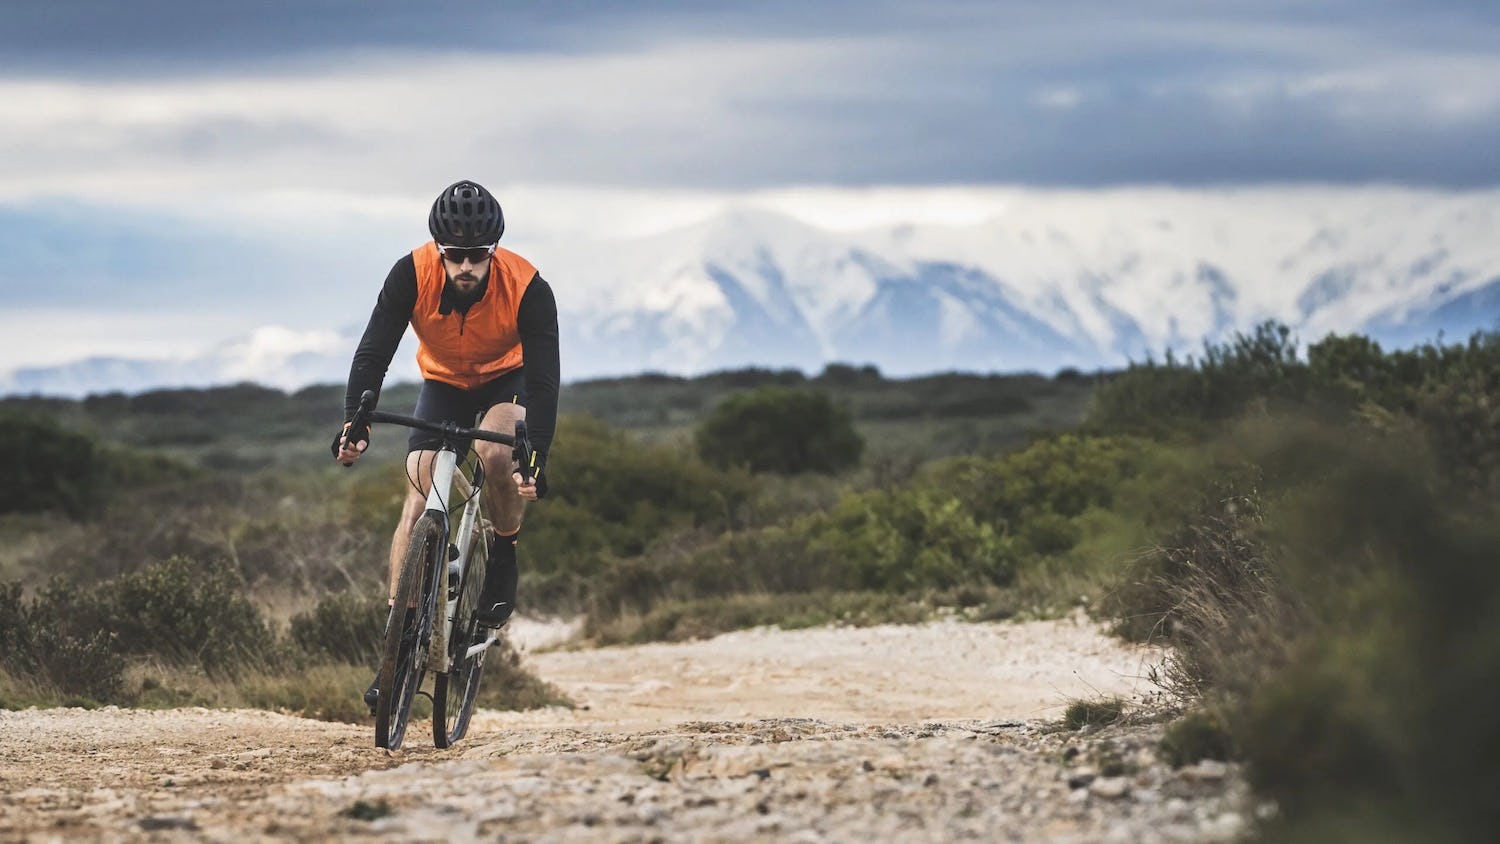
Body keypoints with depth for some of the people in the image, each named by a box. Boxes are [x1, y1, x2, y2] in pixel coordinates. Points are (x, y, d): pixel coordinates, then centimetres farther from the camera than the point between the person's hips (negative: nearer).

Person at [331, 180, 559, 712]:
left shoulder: (527, 288, -32)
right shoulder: (412, 274, -29)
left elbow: (544, 379, -35)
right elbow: (373, 352, -29)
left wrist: (537, 460, -47)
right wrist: (355, 422, -46)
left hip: (507, 379, -2)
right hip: (443, 382, 2)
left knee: (494, 454, -33)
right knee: (419, 497, -14)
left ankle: (503, 561, -6)